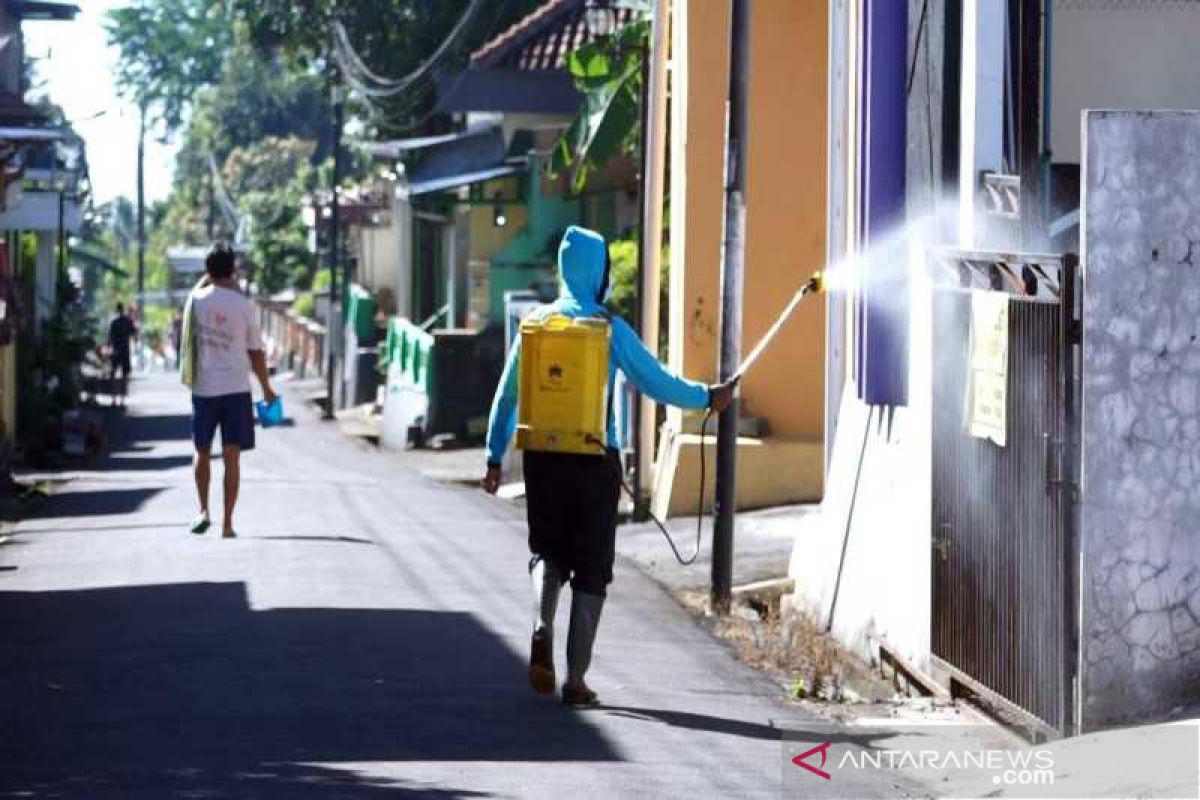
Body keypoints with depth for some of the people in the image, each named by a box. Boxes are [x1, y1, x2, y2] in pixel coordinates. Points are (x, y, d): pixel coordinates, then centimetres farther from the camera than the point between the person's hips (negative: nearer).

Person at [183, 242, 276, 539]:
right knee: (232, 457, 1)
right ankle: (227, 523, -1)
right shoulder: (243, 305, -5)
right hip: (236, 389, -1)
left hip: (203, 389, 1)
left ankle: (203, 510, 3)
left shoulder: (197, 300, -3)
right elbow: (255, 352, 2)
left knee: (203, 453, 16)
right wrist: (267, 388, 12)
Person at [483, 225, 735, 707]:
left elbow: (506, 393, 5)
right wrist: (708, 398, 14)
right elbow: (656, 382, -2)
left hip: (542, 456, 3)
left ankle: (542, 628, -12)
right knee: (591, 568, 6)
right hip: (594, 458, -2)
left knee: (548, 552, 18)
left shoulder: (536, 322, 2)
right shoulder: (609, 329, -7)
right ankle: (576, 680, 4)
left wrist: (495, 456, 13)